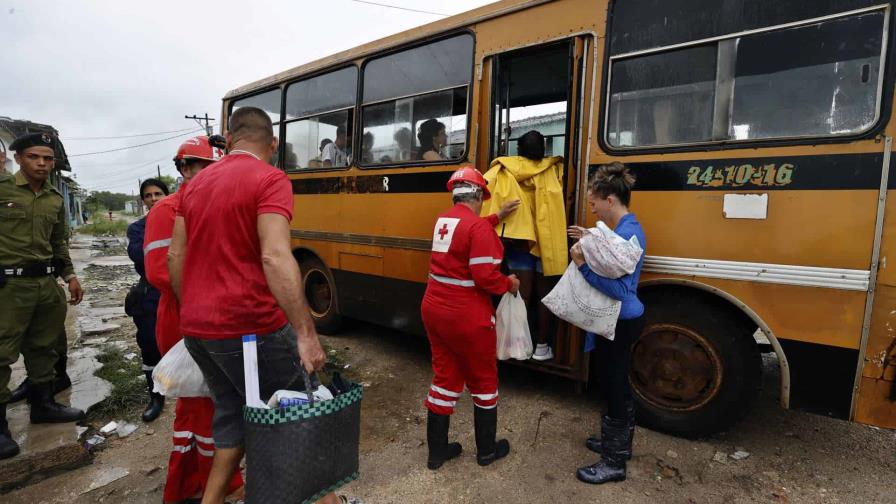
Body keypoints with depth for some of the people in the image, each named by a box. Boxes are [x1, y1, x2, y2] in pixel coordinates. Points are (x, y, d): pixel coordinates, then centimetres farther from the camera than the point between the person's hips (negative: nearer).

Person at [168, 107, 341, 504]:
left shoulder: (196, 184, 13)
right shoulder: (270, 179, -11)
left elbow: (175, 255, 14)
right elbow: (276, 257, -24)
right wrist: (307, 333, -26)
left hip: (196, 328, 8)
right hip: (250, 326, -7)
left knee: (233, 415, 21)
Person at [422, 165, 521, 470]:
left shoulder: (443, 220, 7)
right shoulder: (478, 226, -18)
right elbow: (485, 276, -23)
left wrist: (498, 217, 28)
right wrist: (509, 284, -4)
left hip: (434, 308, 8)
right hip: (466, 317, -7)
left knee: (444, 377, 17)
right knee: (483, 380, 13)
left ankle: (436, 451, 28)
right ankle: (487, 450, 30)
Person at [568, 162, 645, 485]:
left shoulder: (627, 233, -24)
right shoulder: (626, 228, 7)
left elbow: (620, 290, -29)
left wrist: (583, 265, -28)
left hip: (620, 324, -10)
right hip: (621, 321, 10)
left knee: (614, 388, 4)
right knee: (617, 385, 22)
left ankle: (614, 463, 21)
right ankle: (618, 443, 41)